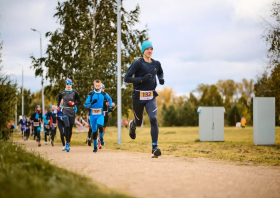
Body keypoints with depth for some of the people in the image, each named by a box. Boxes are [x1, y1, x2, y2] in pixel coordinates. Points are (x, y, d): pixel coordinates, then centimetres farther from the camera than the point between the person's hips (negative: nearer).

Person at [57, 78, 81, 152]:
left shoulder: (74, 93, 2)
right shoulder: (62, 93, 5)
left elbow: (79, 102, 6)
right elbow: (59, 101, 20)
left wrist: (74, 103, -11)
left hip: (72, 112, 1)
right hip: (65, 111, -1)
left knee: (70, 128, 5)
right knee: (67, 126, -20)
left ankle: (68, 144, 16)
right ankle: (67, 144, -21)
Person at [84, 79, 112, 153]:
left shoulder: (103, 94, 4)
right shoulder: (91, 94, -1)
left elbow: (110, 99, 25)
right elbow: (86, 105, -6)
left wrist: (110, 107, 15)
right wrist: (92, 103, -23)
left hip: (100, 114, 0)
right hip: (92, 115, 0)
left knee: (100, 126, -28)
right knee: (94, 131, 5)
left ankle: (101, 138, -2)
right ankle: (95, 146, 17)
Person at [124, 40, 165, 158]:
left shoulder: (156, 64, 5)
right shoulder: (138, 63, -9)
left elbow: (160, 72, 28)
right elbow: (127, 78, -13)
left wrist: (161, 79, 4)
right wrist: (142, 79, -25)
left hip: (151, 96, 2)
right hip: (138, 96, -2)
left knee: (153, 119, -17)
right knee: (139, 122, 12)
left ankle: (154, 148, -21)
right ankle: (132, 125, 53)